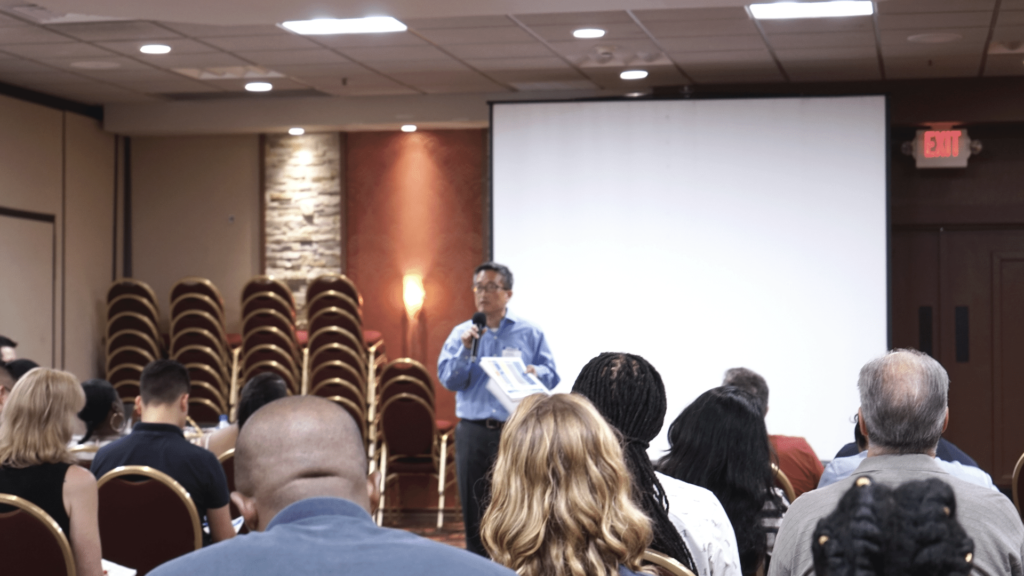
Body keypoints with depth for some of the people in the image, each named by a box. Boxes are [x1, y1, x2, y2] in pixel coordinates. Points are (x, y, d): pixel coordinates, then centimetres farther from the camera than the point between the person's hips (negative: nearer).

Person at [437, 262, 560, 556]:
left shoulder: (529, 333, 7)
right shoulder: (461, 333, 9)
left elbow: (551, 375, 3)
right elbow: (448, 379, 1)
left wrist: (532, 372, -18)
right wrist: (466, 349, -12)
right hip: (473, 431, 2)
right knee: (474, 507, 7)